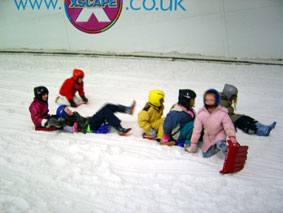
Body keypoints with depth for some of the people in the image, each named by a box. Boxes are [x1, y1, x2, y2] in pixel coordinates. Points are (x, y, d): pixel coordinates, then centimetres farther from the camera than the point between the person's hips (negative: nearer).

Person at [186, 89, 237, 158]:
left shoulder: (222, 113, -23)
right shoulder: (201, 114, -17)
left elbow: (228, 126, -21)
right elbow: (196, 129, -10)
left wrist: (232, 137, -39)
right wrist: (193, 144, -7)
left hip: (219, 134, -3)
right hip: (208, 136, 3)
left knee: (219, 144, -35)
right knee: (205, 155, 1)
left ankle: (226, 150, -5)